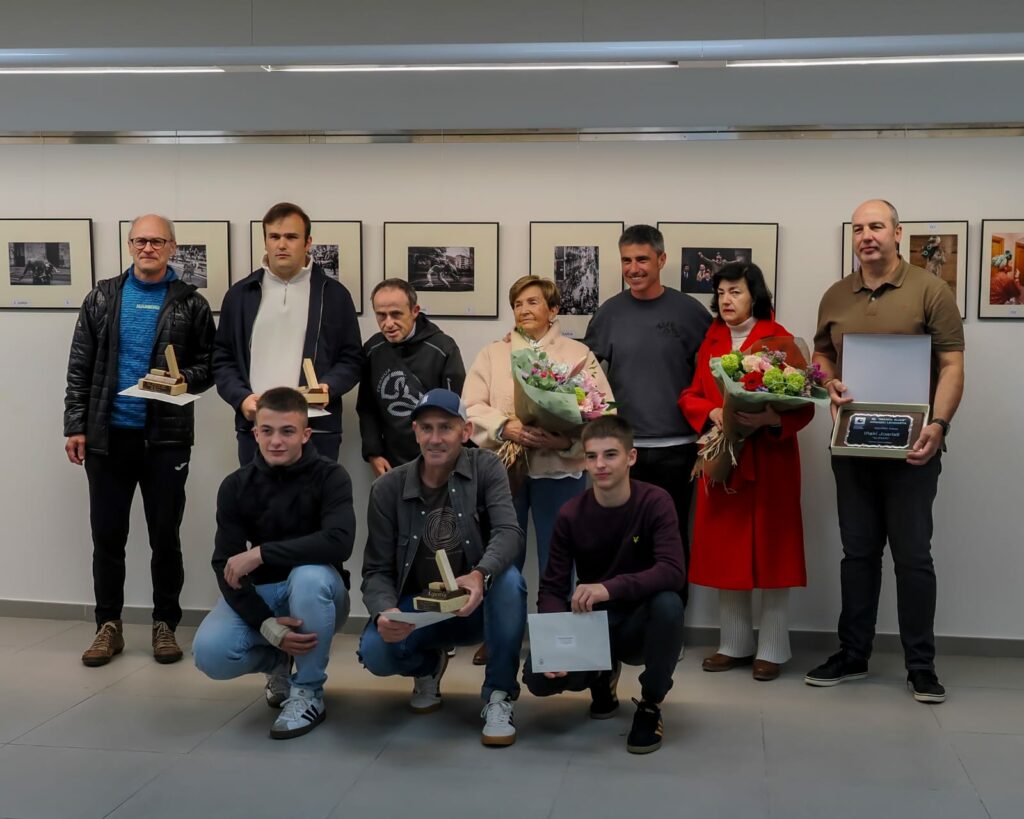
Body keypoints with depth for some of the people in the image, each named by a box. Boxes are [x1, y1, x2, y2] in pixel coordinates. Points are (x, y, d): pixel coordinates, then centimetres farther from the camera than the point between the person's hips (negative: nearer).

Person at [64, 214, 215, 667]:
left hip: (167, 437, -1)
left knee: (165, 534, 6)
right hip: (108, 434, 2)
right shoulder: (103, 297, 6)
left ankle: (165, 623, 19)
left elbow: (209, 366, 4)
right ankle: (108, 625, 19)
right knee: (107, 534, 7)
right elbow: (80, 367, 6)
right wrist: (75, 425, 0)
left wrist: (182, 380, -17)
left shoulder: (191, 304, 1)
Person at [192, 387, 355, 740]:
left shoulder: (330, 476, -13)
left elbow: (339, 542, -30)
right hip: (260, 593, 3)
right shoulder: (235, 486, -5)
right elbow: (225, 565, -11)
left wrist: (261, 553, -31)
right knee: (210, 653, -24)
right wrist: (266, 624, -25)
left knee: (309, 574, -37)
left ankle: (309, 692, -15)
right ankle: (277, 662, 13)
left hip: (316, 593, -3)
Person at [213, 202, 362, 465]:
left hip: (317, 431, -2)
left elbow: (351, 358, 7)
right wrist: (241, 398, -5)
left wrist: (327, 388, -12)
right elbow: (222, 358, 12)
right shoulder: (240, 294, 11)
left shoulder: (334, 294, 6)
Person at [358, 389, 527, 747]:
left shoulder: (485, 468, -8)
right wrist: (384, 612, -30)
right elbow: (377, 571, -6)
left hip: (475, 606, -1)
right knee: (375, 651, -28)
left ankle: (499, 698, -16)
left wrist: (481, 575, -46)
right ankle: (428, 666, 11)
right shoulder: (387, 488, -6)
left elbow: (510, 533, -24)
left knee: (508, 579, -33)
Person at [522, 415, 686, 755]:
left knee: (668, 602, -36)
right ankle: (601, 676, 15)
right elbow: (552, 589, -10)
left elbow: (673, 573, -30)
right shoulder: (570, 514, -10)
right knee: (538, 677, -24)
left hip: (640, 624, -2)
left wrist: (610, 588, -44)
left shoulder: (655, 502, -16)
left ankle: (650, 705, -10)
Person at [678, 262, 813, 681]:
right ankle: (735, 644, 20)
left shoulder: (778, 339, -5)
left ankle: (772, 650, 11)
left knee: (769, 550, 1)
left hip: (769, 460, -5)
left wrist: (772, 419, -26)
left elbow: (803, 406, -7)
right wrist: (712, 412, -11)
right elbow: (689, 396, 10)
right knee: (724, 550, 7)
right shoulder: (710, 341, 11)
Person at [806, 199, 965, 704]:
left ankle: (921, 665, 12)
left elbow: (951, 364, -7)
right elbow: (822, 355, 19)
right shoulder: (835, 297, 9)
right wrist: (831, 385, -3)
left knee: (912, 555, 2)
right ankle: (852, 654, 22)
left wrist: (939, 424, -20)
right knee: (858, 551, 12)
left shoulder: (930, 291, -4)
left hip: (911, 445, -4)